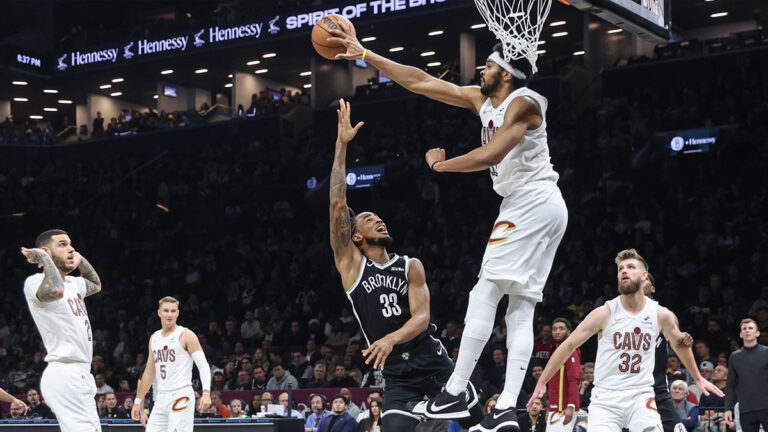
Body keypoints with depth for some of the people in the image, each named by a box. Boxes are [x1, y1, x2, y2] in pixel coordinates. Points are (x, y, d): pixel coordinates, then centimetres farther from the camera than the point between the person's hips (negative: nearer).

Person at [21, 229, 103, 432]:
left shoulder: (73, 283, 18)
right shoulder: (35, 282, -9)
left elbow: (96, 285, 39)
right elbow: (55, 291, -33)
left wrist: (81, 260, 21)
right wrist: (44, 257, -18)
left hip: (81, 375, 10)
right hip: (65, 375, -10)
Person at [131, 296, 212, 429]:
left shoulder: (186, 336, -5)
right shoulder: (154, 338, 15)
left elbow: (203, 366, -12)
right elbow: (149, 373, 21)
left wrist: (206, 393, -25)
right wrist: (138, 401, 20)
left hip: (181, 397, -7)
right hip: (161, 398, 7)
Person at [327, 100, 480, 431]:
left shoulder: (411, 267, 5)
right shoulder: (350, 264, 0)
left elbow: (422, 316, -10)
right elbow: (337, 203, -9)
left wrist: (392, 339, -32)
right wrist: (341, 144, -12)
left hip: (434, 361, 2)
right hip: (398, 376, -2)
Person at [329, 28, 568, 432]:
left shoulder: (523, 103, -12)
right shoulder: (482, 99, 14)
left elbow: (491, 154, -27)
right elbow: (420, 81, 13)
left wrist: (440, 164, -12)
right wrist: (363, 54, 11)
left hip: (531, 203, -10)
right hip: (538, 207, 10)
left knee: (485, 294, -12)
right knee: (519, 311, 2)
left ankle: (454, 394, -11)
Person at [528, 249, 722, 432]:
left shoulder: (662, 315, 0)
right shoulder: (604, 313, -7)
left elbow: (679, 344, 21)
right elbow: (569, 345, -1)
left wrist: (697, 378, 31)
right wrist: (542, 382, -2)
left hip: (640, 396, 1)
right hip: (605, 399, -1)